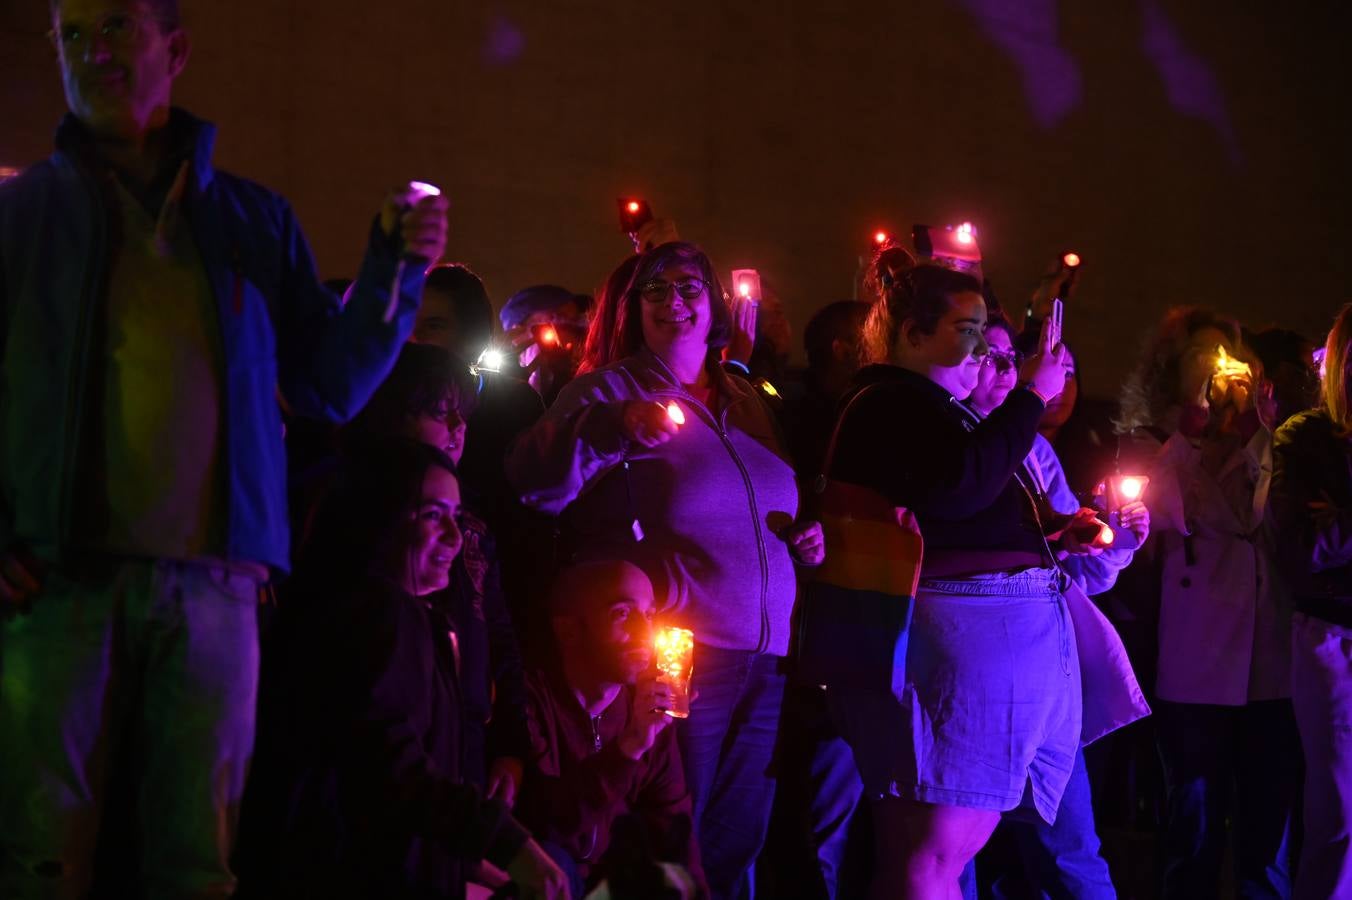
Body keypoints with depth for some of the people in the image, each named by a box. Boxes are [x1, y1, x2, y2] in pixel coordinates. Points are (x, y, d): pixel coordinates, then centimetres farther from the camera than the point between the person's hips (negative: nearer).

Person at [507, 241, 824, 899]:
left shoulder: (745, 402, 15)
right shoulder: (608, 391, -2)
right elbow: (530, 482, -18)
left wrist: (804, 536, 8)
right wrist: (615, 427, -32)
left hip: (766, 664, 6)